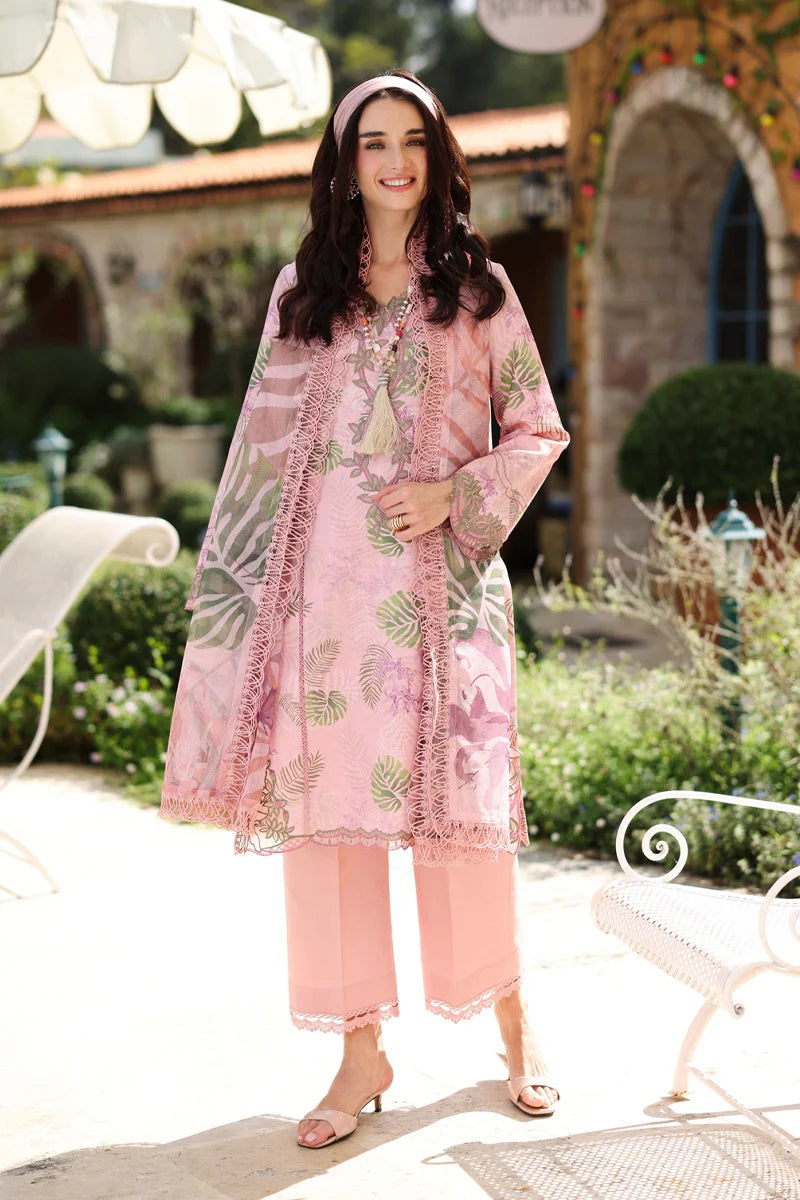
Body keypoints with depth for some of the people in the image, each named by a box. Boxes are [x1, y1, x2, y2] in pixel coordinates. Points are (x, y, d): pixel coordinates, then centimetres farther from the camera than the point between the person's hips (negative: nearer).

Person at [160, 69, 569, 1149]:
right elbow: (268, 439, 13)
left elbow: (539, 430, 8)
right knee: (327, 797, 0)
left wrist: (455, 494, -9)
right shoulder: (303, 289, 13)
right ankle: (362, 1050, 10)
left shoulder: (479, 286, 8)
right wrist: (233, 579, 8)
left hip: (440, 572, -2)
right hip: (324, 573, 2)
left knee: (457, 796, -1)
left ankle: (512, 1016, 19)